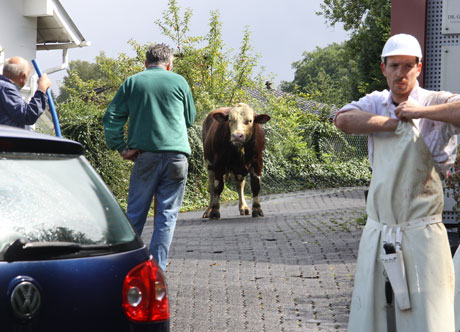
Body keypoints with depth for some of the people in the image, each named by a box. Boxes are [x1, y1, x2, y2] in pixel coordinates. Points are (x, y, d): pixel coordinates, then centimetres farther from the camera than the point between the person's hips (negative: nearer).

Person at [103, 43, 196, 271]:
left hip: (145, 155, 1)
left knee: (136, 212, 8)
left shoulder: (132, 83, 7)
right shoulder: (179, 82, 7)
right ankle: (157, 269, 1)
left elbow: (111, 117, 0)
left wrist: (121, 148, 1)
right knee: (167, 214, 3)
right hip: (176, 154, -1)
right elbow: (190, 119, 17)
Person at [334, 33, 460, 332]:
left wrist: (420, 112, -18)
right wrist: (396, 122, -9)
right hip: (377, 236, 5)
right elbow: (343, 120, -8)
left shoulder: (436, 103, -3)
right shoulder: (376, 103, 12)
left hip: (420, 236, -4)